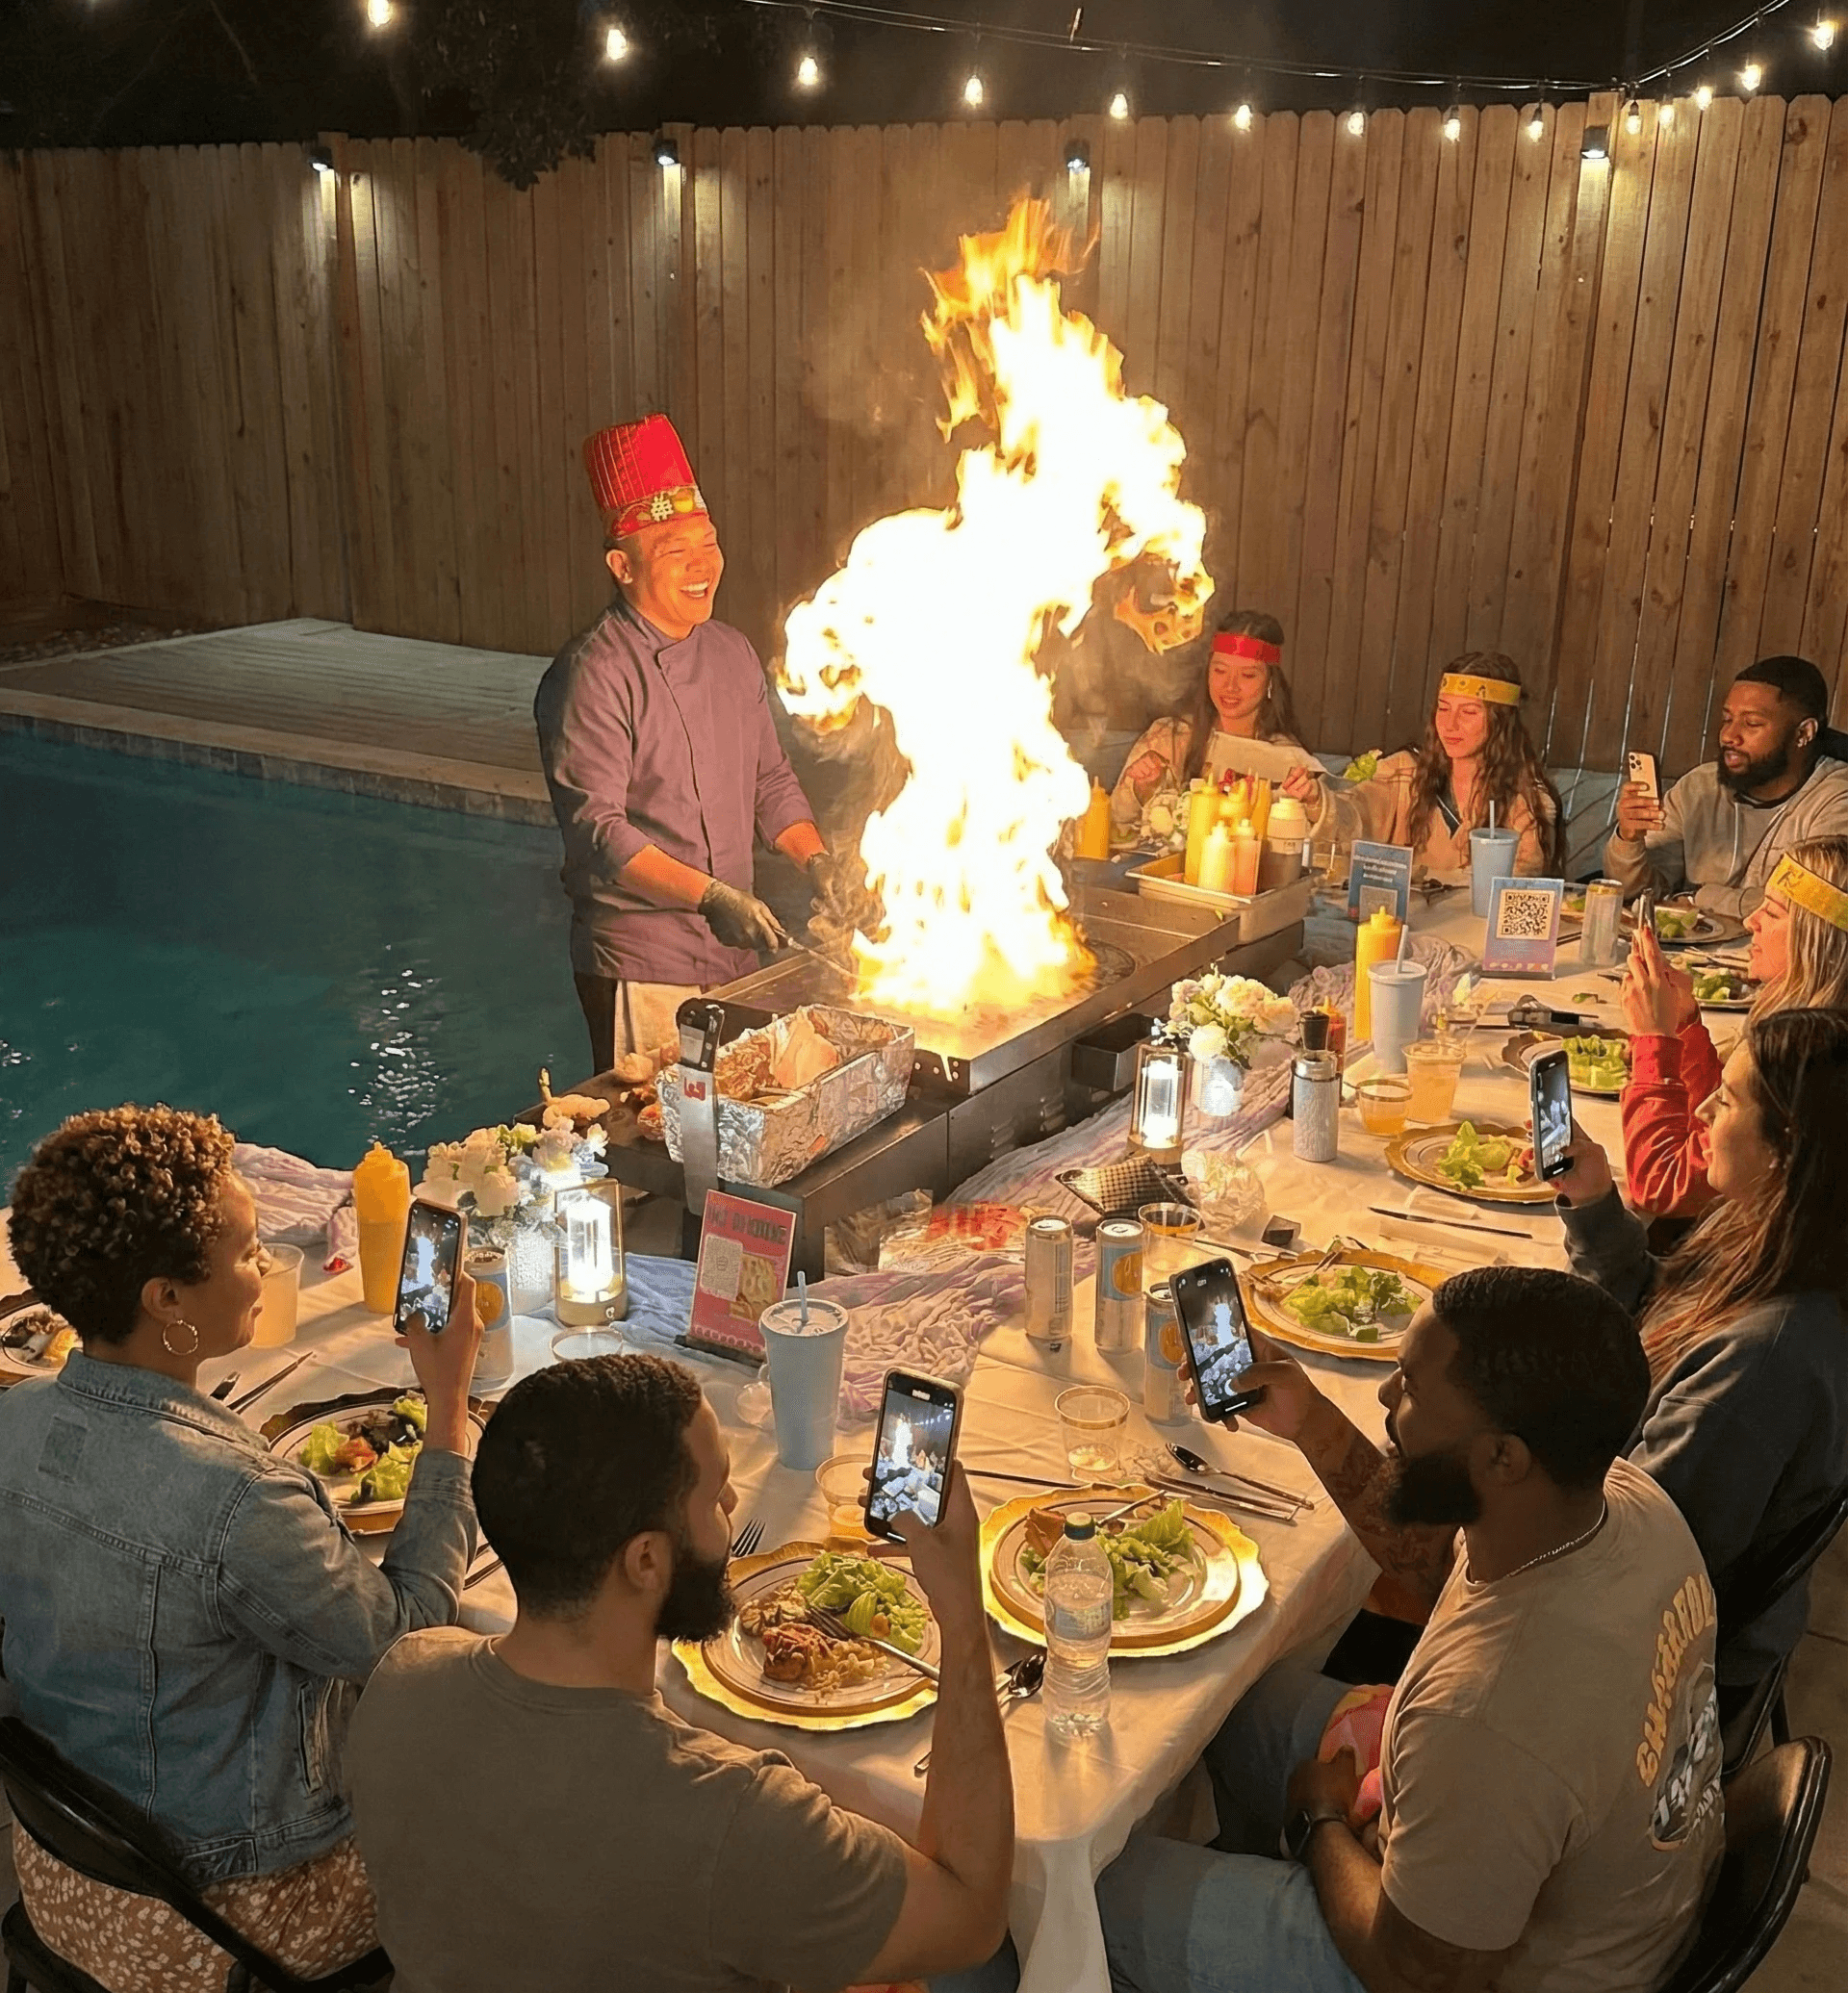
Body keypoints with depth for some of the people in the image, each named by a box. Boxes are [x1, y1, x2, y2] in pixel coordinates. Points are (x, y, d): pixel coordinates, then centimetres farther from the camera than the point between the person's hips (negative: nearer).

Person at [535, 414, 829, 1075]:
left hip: (734, 949, 7)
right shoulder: (592, 675, -15)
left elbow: (771, 782, 18)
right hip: (639, 966, -7)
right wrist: (712, 897, -27)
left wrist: (818, 861, 3)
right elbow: (598, 828, -21)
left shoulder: (731, 652, 8)